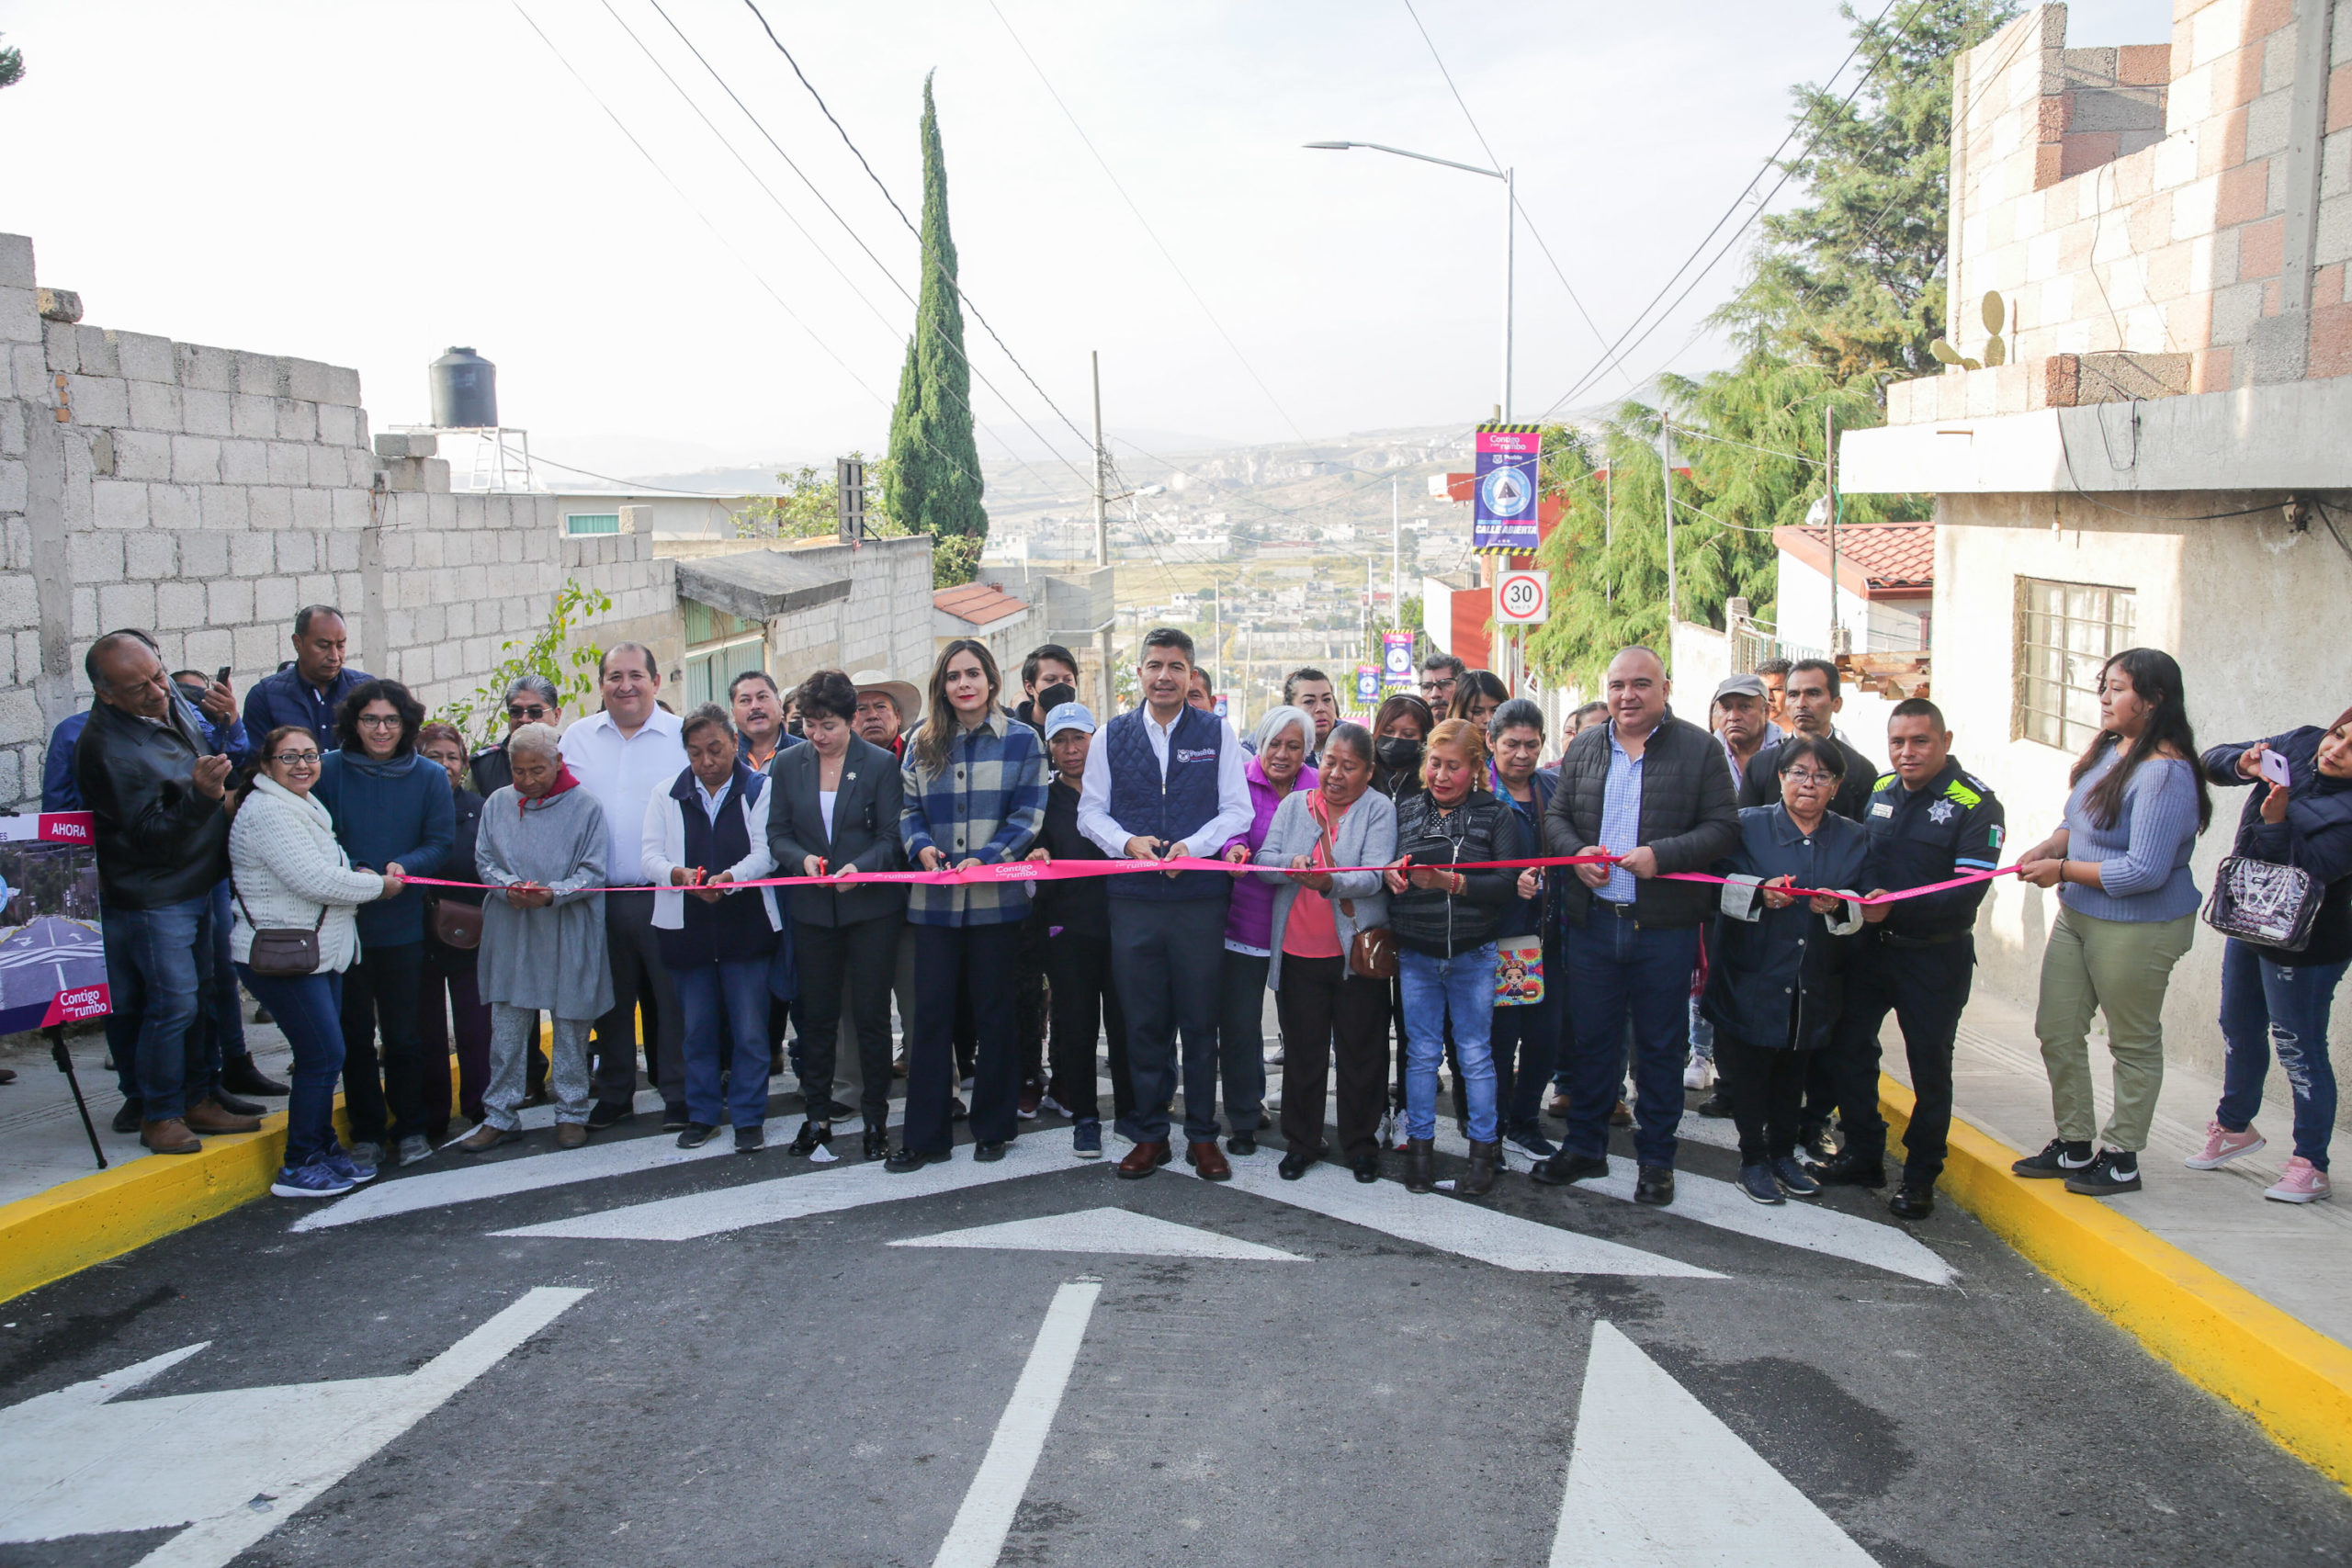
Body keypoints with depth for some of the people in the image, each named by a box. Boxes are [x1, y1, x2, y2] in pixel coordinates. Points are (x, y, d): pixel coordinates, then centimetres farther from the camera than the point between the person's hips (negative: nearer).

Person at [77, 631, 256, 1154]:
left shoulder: (173, 706, 2)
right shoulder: (106, 749, -23)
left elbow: (224, 760, 22)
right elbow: (153, 835, -24)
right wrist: (200, 794, -36)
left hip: (198, 885, 8)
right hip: (151, 898, -8)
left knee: (199, 995, 13)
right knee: (173, 1003, -5)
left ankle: (199, 1099, 23)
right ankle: (159, 1115, 9)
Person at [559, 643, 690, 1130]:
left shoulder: (684, 736, -2)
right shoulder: (577, 738, 9)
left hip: (665, 897, -3)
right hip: (600, 899, 3)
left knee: (671, 999, 2)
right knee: (611, 1002, 13)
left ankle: (679, 1096, 14)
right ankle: (614, 1095, 26)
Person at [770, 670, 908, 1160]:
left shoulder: (881, 764, -3)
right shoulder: (788, 764, 6)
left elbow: (892, 838, -5)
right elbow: (777, 834, 6)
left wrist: (860, 867, -24)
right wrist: (802, 858, -15)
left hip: (870, 907, -3)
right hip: (813, 910, 3)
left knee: (871, 1014, 2)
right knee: (817, 1015, 10)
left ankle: (876, 1119, 13)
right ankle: (816, 1116, 21)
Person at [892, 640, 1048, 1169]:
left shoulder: (1021, 740, 1)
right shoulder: (924, 745, 12)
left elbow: (1028, 815, -4)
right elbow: (909, 809, 12)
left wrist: (984, 858, -17)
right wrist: (921, 846, -9)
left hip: (996, 899, -3)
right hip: (934, 899, 3)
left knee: (994, 1012, 6)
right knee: (931, 1011, 2)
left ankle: (993, 1129, 19)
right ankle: (925, 1135, 9)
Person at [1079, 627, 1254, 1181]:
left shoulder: (1217, 733, 6)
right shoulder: (1113, 735, 9)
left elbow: (1238, 808, 1)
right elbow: (1090, 810, 8)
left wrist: (1193, 845, -15)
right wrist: (1128, 842, -11)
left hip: (1200, 896, -1)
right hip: (1133, 899, 1)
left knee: (1200, 1020, 5)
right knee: (1144, 1020, 7)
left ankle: (1202, 1135, 16)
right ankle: (1150, 1132, 19)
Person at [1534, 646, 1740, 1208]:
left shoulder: (1700, 749, -2)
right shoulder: (1584, 747, 10)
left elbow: (1724, 828, -6)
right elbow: (1555, 815, 13)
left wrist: (1662, 856, -19)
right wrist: (1575, 850, -8)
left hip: (1665, 927, -3)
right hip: (1593, 923, 3)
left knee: (1660, 1046, 8)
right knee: (1590, 1039, 12)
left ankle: (1656, 1158, 21)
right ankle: (1586, 1147, 26)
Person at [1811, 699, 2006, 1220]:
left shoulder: (1976, 804, -11)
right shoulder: (1879, 792, 8)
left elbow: (1967, 891, -20)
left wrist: (1895, 905, -30)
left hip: (1934, 956, -5)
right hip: (1869, 944, 6)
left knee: (1929, 1062, 5)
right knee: (1848, 1046, 9)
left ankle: (1920, 1176, 19)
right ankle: (1863, 1157, 26)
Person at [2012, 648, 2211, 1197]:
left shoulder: (2165, 774, -23)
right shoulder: (2108, 750, 4)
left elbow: (2144, 871, -25)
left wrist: (2062, 871, -18)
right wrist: (2050, 846, -4)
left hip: (2137, 930, -9)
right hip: (2077, 916, 9)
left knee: (2133, 1043, 9)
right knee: (2057, 1030, 12)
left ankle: (2121, 1160, 22)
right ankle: (2073, 1146, 27)